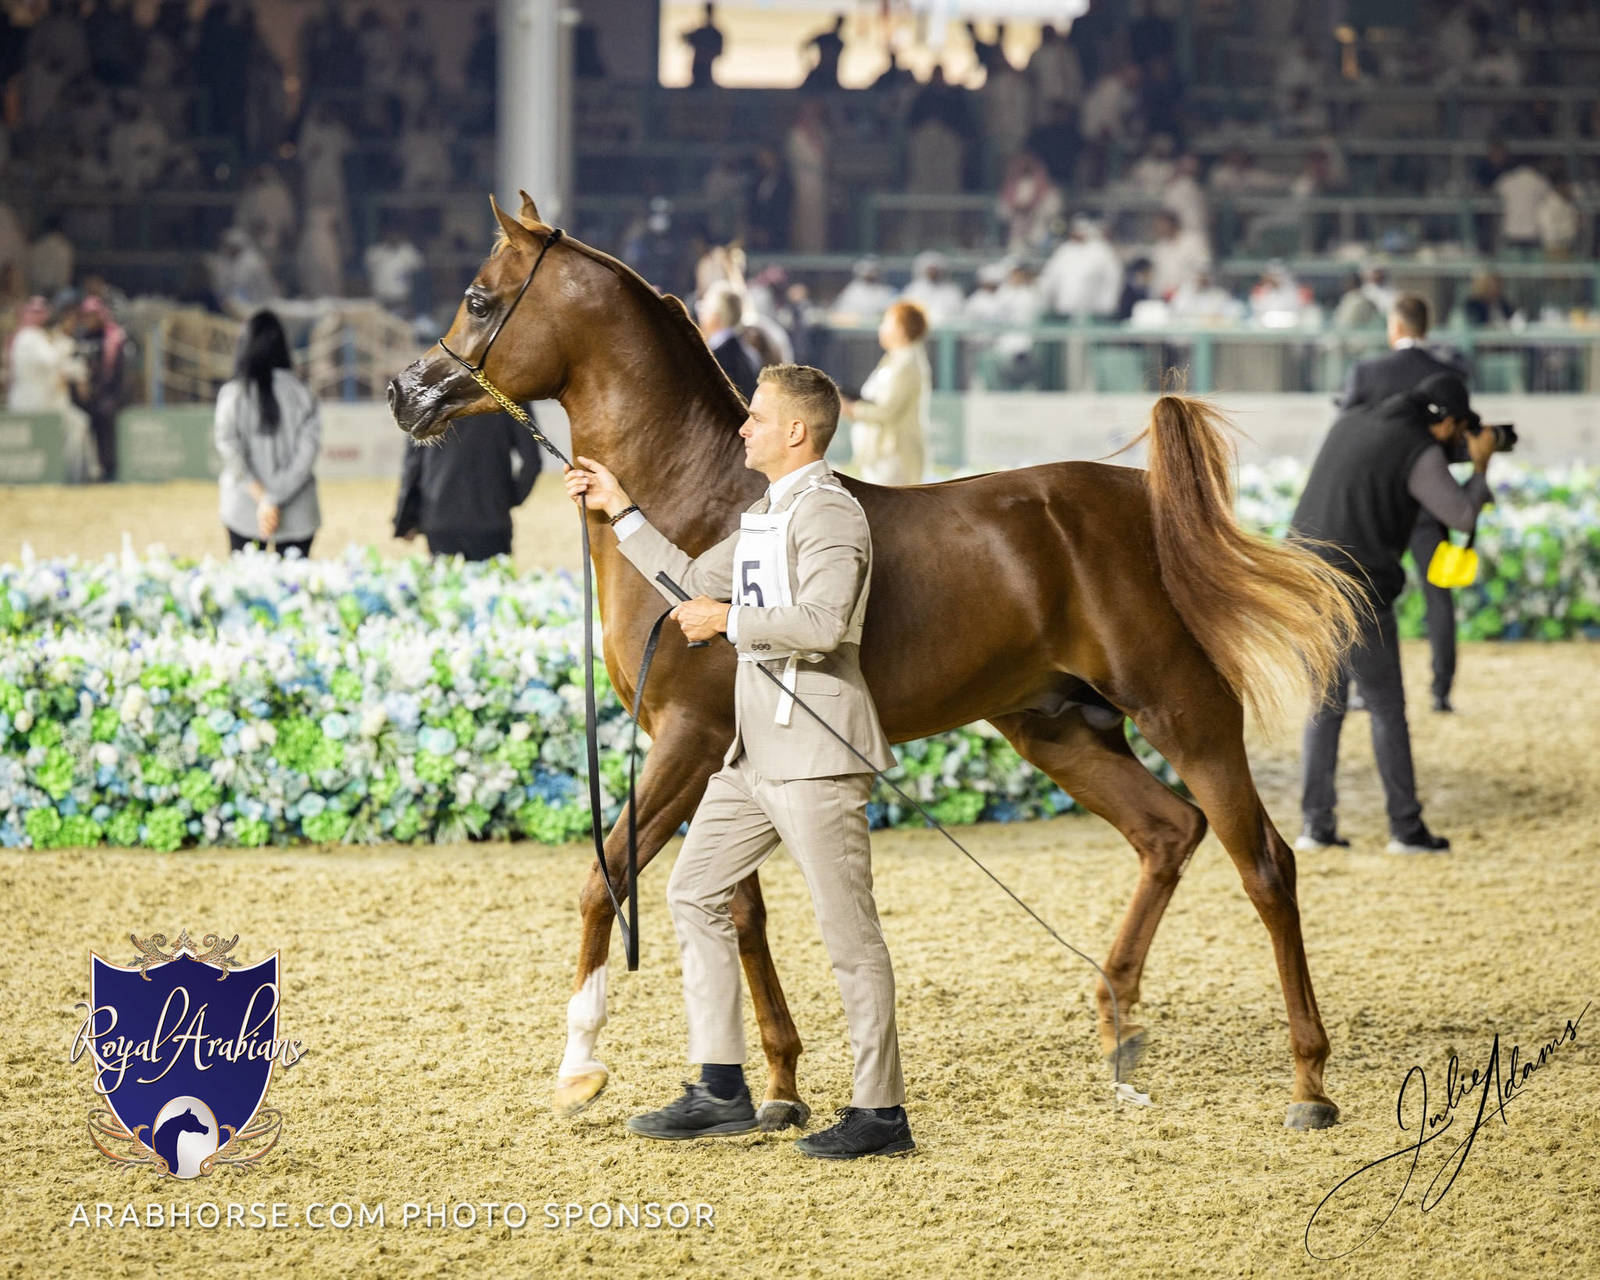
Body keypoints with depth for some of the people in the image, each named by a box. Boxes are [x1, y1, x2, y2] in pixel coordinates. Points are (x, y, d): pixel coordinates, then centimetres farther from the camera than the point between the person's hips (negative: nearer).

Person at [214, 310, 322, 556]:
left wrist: (262, 496, -13)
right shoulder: (301, 393, -3)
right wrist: (275, 499, -11)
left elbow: (228, 448, -13)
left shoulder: (233, 393, -5)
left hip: (244, 510, -1)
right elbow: (307, 452, -9)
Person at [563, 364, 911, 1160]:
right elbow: (693, 583, 30)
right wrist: (620, 512, 28)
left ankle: (880, 1110, -1)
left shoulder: (828, 514, -13)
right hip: (756, 751, 11)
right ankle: (721, 1090, 16)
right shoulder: (764, 518, 18)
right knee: (694, 893, 12)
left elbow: (823, 622, -28)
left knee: (847, 929, -6)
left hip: (815, 752, -11)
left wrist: (729, 621, -18)